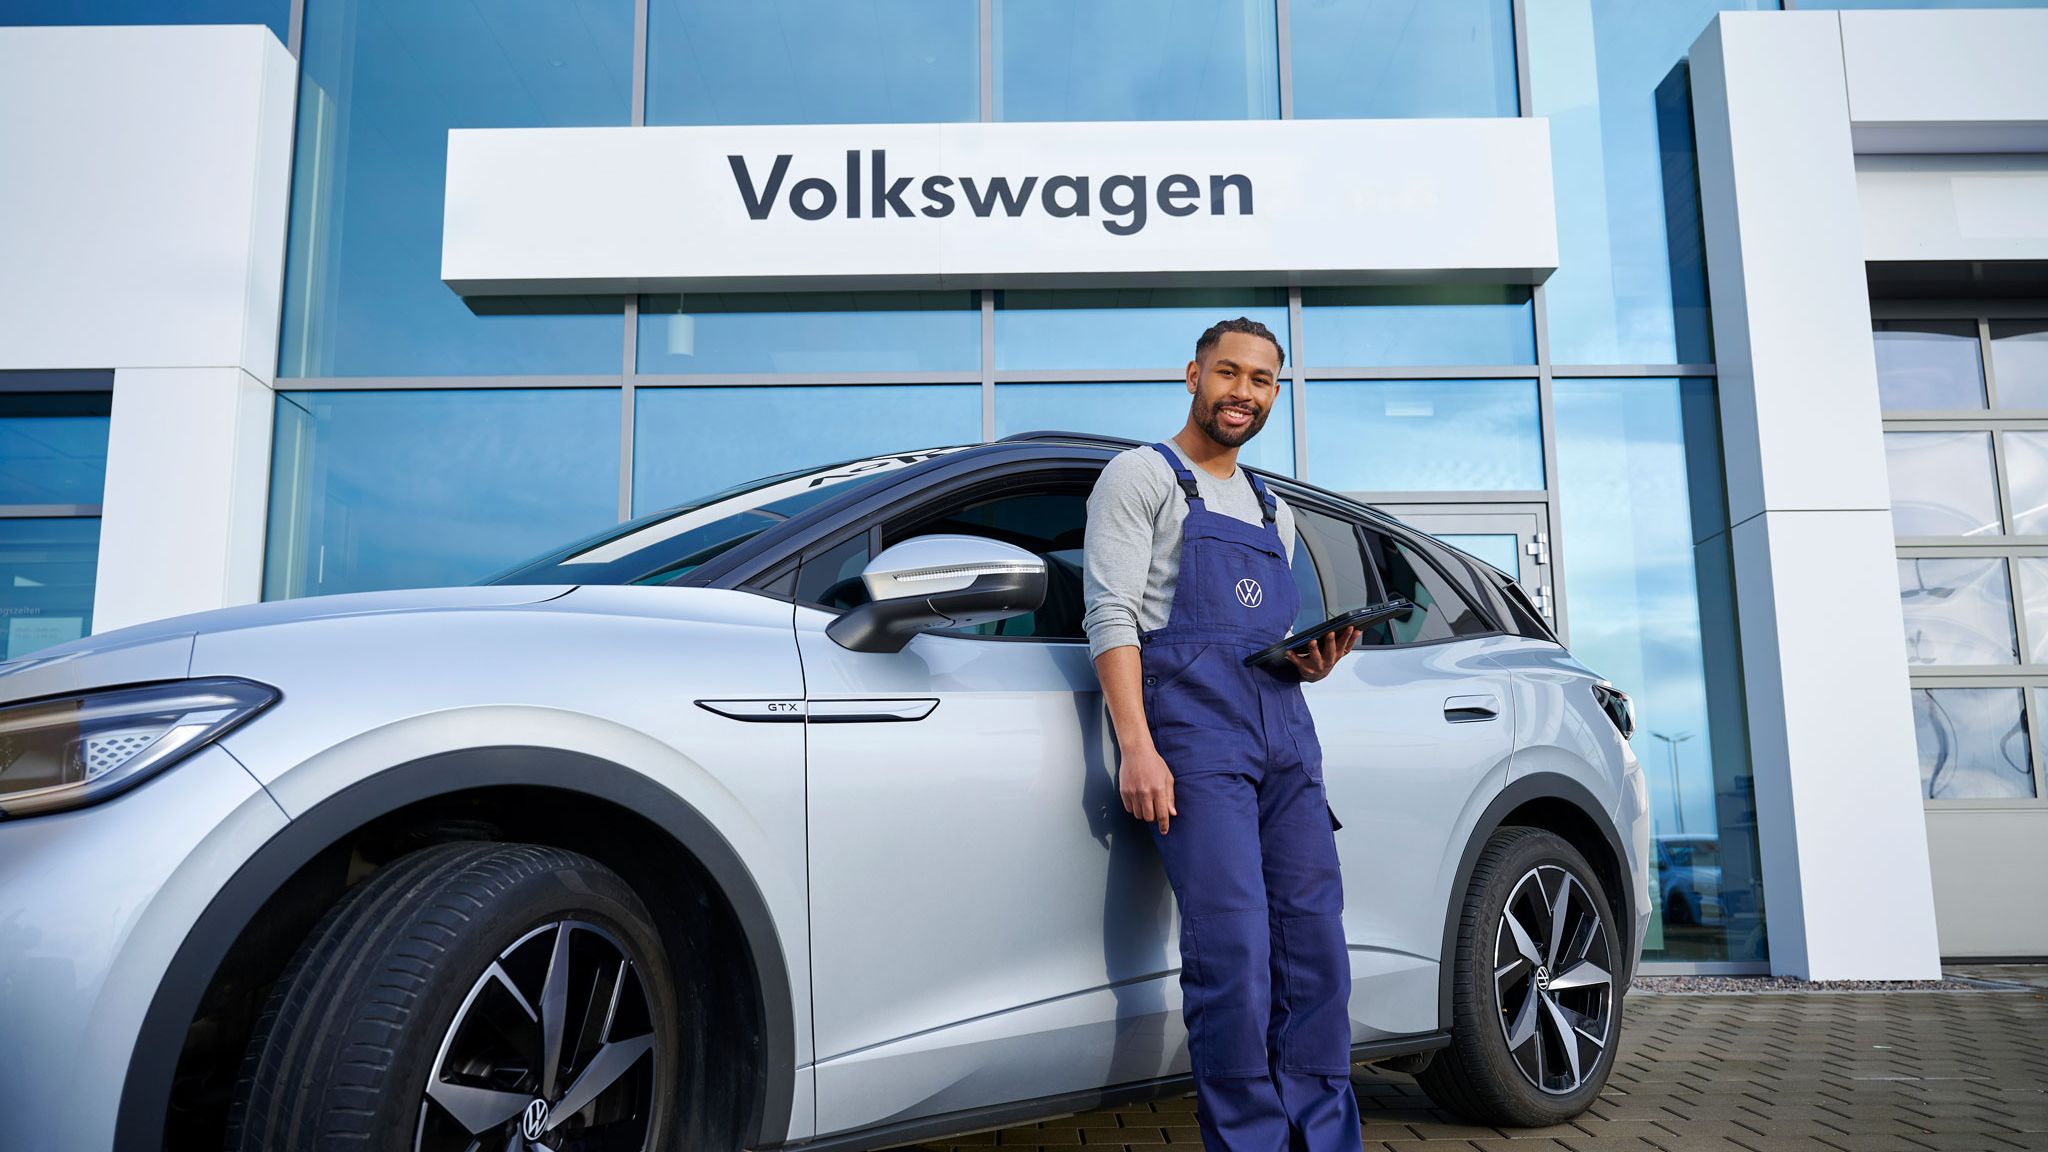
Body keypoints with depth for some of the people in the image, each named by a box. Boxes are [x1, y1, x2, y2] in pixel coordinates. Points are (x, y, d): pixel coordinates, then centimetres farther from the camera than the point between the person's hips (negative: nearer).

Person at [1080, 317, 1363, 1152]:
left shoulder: (1273, 511, 27)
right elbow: (1110, 614, -6)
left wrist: (1313, 661, 5)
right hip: (1193, 734, -6)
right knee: (1234, 952, -13)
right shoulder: (1141, 475, 6)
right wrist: (1136, 748, -17)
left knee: (1316, 950, 2)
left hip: (1285, 735, 7)